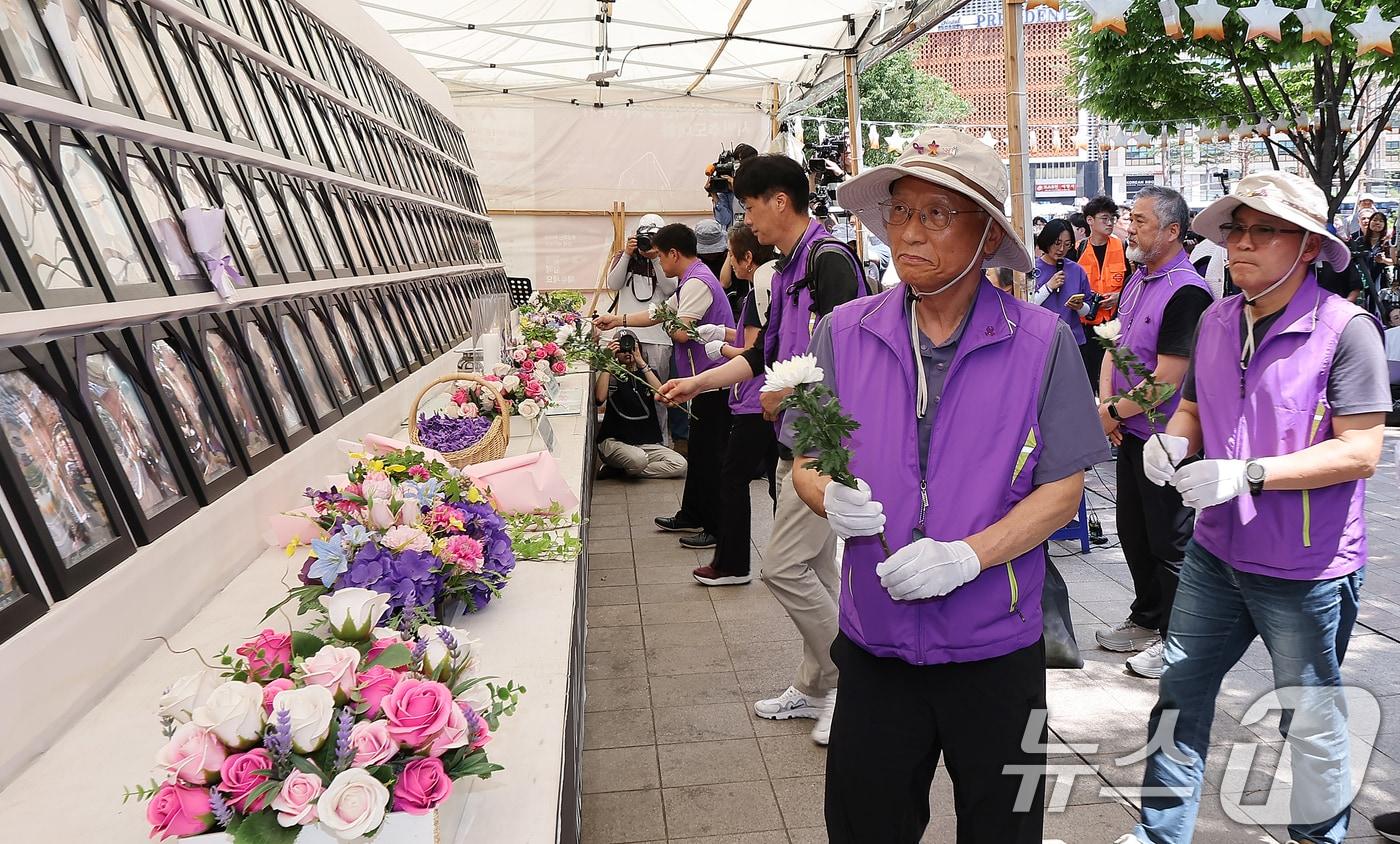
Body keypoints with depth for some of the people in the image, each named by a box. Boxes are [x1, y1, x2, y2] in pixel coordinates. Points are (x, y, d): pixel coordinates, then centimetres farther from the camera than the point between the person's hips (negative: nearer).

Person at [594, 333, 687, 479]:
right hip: (614, 441, -5)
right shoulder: (611, 374, 6)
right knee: (638, 459, -37)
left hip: (647, 442, 5)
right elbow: (599, 398, -17)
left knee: (680, 465, -17)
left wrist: (641, 362, -14)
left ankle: (619, 470, -8)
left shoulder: (649, 372, 15)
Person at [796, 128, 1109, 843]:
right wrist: (832, 498, -19)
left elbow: (1063, 489, -8)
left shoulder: (1041, 342, -8)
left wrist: (966, 556, -22)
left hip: (996, 649, -1)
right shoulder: (846, 332, -1)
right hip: (874, 643, 2)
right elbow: (807, 464, 5)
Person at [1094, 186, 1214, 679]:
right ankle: (1146, 620, 36)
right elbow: (1115, 345, 11)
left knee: (1169, 541, 4)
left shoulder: (1187, 293, -21)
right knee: (1132, 530, 19)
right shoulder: (1137, 280, 7)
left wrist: (1114, 412, -11)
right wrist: (1106, 404, -4)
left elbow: (1165, 380, -23)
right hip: (1131, 433, 9)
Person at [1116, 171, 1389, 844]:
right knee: (1179, 694, 14)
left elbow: (1361, 452, -19)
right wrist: (1175, 440, -7)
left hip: (1306, 572, -6)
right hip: (1217, 552, 6)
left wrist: (1246, 473, -26)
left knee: (1312, 722, 13)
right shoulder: (1216, 321, 3)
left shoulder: (1344, 328, -15)